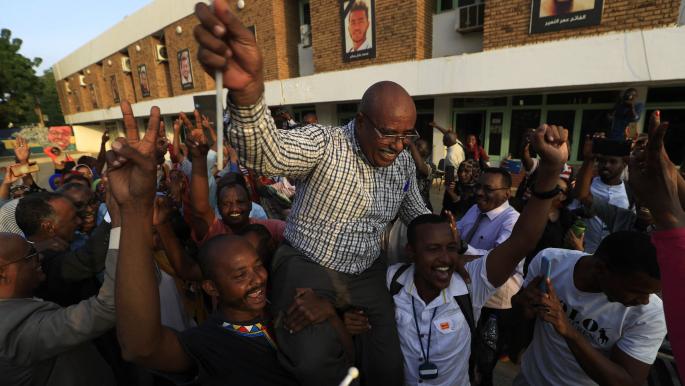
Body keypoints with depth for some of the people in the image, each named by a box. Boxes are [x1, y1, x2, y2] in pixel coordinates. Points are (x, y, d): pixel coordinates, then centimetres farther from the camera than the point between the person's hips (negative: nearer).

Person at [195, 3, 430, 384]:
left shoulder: (404, 161, 1)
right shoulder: (323, 145, -19)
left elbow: (417, 212, 16)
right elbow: (266, 153, -39)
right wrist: (248, 87, -58)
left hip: (367, 276, 5)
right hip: (308, 269, -4)